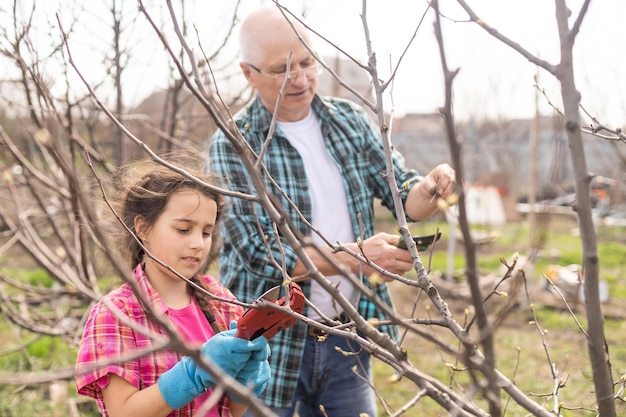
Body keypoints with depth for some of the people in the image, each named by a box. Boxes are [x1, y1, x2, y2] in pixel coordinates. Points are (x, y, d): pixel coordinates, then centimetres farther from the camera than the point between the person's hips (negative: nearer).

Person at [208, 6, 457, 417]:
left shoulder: (351, 121, 3)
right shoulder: (233, 145, -12)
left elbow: (403, 194, 4)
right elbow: (258, 250, -19)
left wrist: (427, 190, -19)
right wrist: (355, 256, -27)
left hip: (346, 339, 4)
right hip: (270, 346, -4)